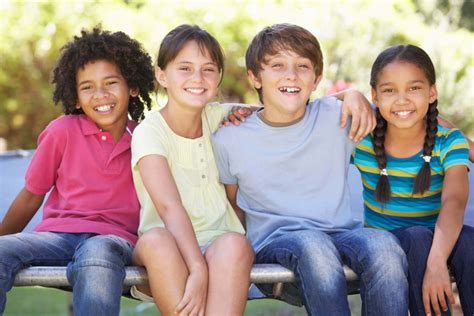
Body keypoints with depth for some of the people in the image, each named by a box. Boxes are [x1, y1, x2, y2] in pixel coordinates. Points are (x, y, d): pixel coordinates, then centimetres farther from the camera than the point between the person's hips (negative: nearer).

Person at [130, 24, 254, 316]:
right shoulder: (149, 132, -8)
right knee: (156, 238, -37)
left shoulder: (216, 118, 8)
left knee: (235, 243, -32)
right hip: (165, 256, -3)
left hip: (219, 247, 3)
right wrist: (197, 269, -36)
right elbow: (169, 206, -22)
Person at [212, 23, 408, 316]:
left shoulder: (336, 117, 6)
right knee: (313, 244, -37)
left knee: (383, 244, -32)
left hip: (340, 235, 2)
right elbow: (230, 206, 16)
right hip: (273, 244, -1)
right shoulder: (228, 141, 3)